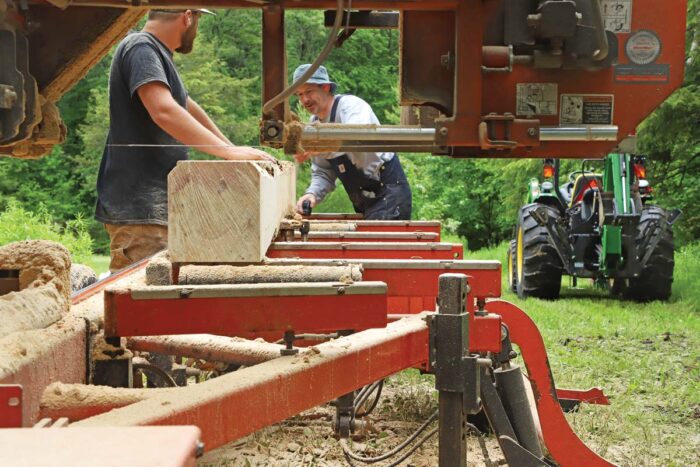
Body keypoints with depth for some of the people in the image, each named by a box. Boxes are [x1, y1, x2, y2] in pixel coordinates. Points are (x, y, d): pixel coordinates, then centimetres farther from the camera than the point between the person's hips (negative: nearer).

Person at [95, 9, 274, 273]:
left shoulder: (156, 53, 22)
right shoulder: (141, 48, -10)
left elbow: (188, 108, 31)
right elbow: (164, 112, -25)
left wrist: (234, 150, 27)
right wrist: (228, 152, -25)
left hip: (155, 208, 10)